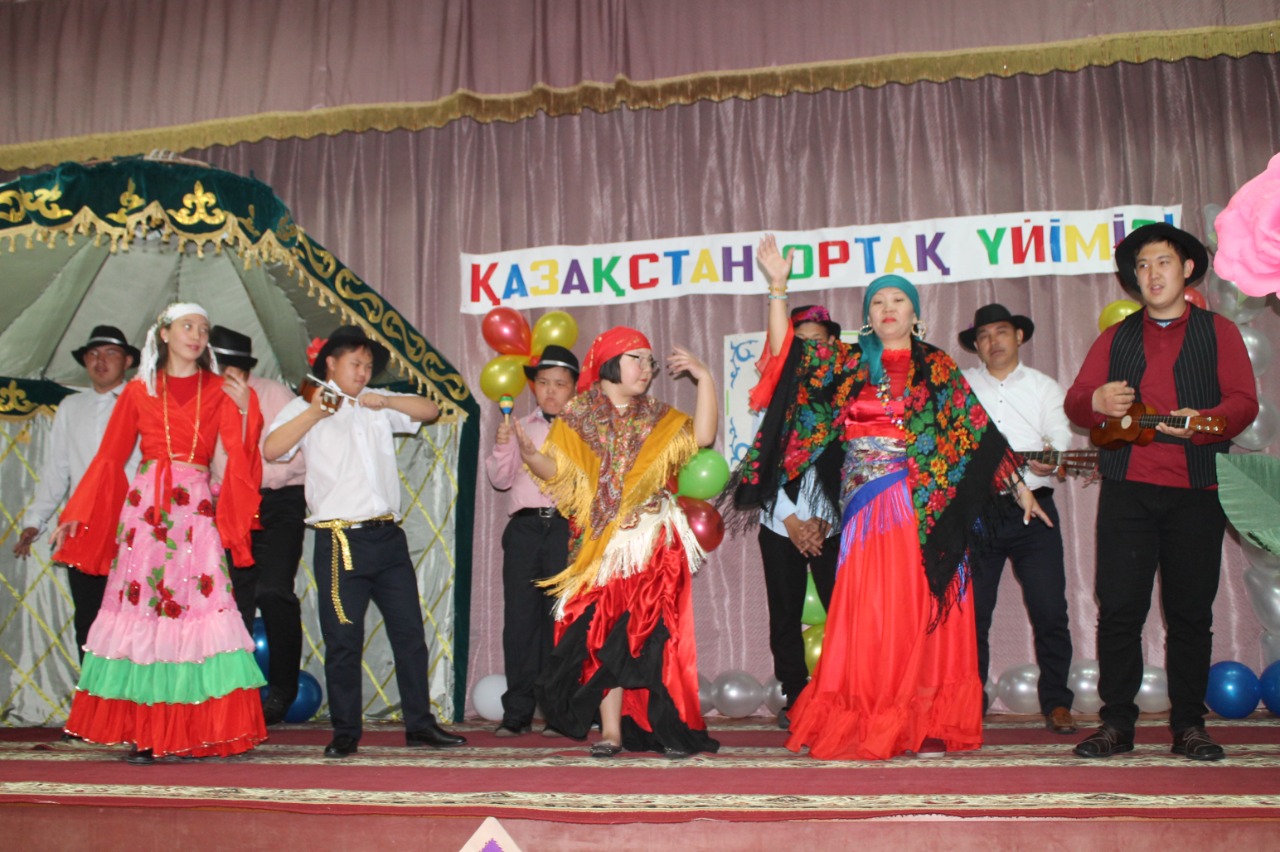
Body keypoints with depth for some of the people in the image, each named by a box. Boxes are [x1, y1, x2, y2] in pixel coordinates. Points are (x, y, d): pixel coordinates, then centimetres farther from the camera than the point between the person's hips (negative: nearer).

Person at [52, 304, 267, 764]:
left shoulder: (219, 391, 11)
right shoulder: (139, 391, 11)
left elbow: (239, 455, 2)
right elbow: (109, 457, 10)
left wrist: (246, 411, -11)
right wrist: (74, 515, 6)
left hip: (197, 511, 0)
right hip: (145, 507, 0)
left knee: (201, 610, -7)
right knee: (139, 609, -4)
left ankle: (201, 731, -3)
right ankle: (141, 733, 2)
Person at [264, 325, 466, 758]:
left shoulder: (377, 404, 17)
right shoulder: (306, 407, 4)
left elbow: (430, 410, 12)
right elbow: (270, 449, -11)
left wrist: (386, 401, -1)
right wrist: (314, 412, -17)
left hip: (387, 535, 5)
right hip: (341, 540, -4)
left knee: (410, 631, 6)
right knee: (343, 640, 0)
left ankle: (420, 723, 15)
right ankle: (345, 731, 12)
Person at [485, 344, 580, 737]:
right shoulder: (520, 428, 18)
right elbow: (500, 479, 14)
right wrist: (502, 445, 0)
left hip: (566, 527, -2)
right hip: (524, 527, 3)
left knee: (561, 620, -2)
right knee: (520, 619, 1)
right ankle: (517, 711, 7)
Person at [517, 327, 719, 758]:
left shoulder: (659, 419, 13)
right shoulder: (577, 418, 7)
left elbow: (702, 437, -3)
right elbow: (558, 470, -2)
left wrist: (703, 377, -6)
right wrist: (529, 454, -22)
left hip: (653, 544, 1)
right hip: (603, 546, -1)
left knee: (653, 636, -1)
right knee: (605, 636, -3)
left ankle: (666, 727, 5)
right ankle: (611, 731, 3)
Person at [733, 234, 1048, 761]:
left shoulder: (938, 368, 11)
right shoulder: (848, 362, 12)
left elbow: (977, 431, 11)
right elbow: (786, 352, 5)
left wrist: (1018, 485, 9)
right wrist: (778, 287, -1)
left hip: (929, 508, 0)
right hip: (868, 504, 0)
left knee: (925, 610, -2)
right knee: (872, 611, -4)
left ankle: (926, 724, 4)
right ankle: (868, 727, 1)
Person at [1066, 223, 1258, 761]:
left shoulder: (1218, 332, 13)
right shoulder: (1116, 337, 18)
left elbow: (1244, 403, 1)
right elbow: (1074, 401, 11)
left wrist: (1203, 422, -20)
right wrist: (1096, 403, -13)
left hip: (1195, 492, -1)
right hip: (1126, 489, 1)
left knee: (1191, 612, 1)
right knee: (1118, 609, -5)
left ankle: (1189, 726, 11)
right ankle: (1116, 723, 3)